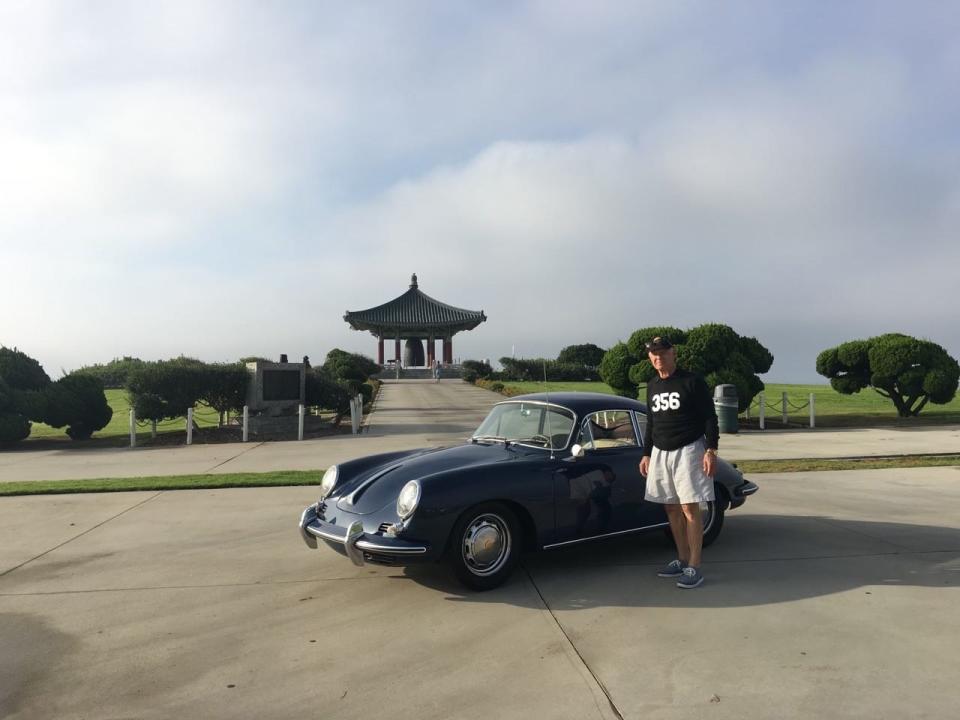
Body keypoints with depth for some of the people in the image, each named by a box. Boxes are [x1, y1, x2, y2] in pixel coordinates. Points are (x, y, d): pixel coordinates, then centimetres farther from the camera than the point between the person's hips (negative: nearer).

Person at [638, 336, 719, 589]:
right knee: (671, 508, 9)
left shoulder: (692, 381, -6)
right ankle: (682, 559, 21)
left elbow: (710, 418, -7)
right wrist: (646, 454, 17)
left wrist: (711, 450, -15)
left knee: (690, 509, -7)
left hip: (688, 450, -6)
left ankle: (694, 567, -2)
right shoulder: (652, 386, 12)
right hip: (660, 452, 6)